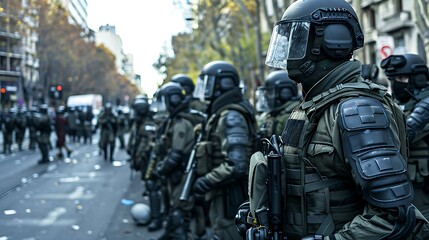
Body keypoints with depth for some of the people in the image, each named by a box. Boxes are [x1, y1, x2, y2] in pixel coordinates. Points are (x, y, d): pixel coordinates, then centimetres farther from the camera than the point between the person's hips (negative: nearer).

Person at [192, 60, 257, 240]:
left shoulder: (231, 117, -18)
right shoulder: (220, 114, 13)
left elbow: (236, 166, -26)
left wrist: (205, 183, -19)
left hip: (230, 197, -10)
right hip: (222, 197, 10)